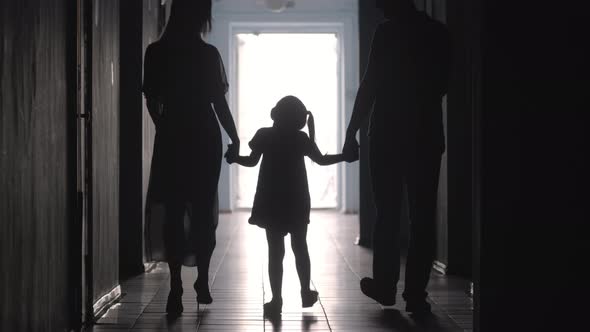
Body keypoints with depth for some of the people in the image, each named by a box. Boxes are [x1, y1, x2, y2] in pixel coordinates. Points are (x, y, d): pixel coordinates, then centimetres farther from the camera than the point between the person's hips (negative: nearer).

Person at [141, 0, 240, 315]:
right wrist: (235, 139, 6)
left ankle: (176, 288, -3)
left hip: (171, 138, 1)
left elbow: (152, 101, 3)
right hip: (204, 138, -1)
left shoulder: (155, 52, -1)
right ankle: (202, 282, 14)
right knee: (203, 210, 11)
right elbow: (219, 103, -7)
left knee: (172, 211, 4)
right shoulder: (208, 54, -8)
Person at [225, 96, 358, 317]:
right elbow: (321, 160, 4)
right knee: (300, 248, 15)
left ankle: (277, 300, -4)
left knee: (275, 251, 0)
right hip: (297, 201, 1)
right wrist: (346, 156, 17)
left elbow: (251, 161, -7)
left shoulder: (264, 135, -5)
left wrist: (234, 157, 7)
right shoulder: (301, 138, -4)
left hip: (271, 203, -1)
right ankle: (306, 293, 19)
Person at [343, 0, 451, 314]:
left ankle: (385, 286, 14)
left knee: (387, 214, 7)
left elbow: (369, 85, -10)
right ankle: (416, 294, 1)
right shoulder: (439, 32, 7)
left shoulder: (387, 32, -8)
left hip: (388, 136, -3)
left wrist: (352, 131, -4)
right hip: (427, 135, 4)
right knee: (422, 217, 3)